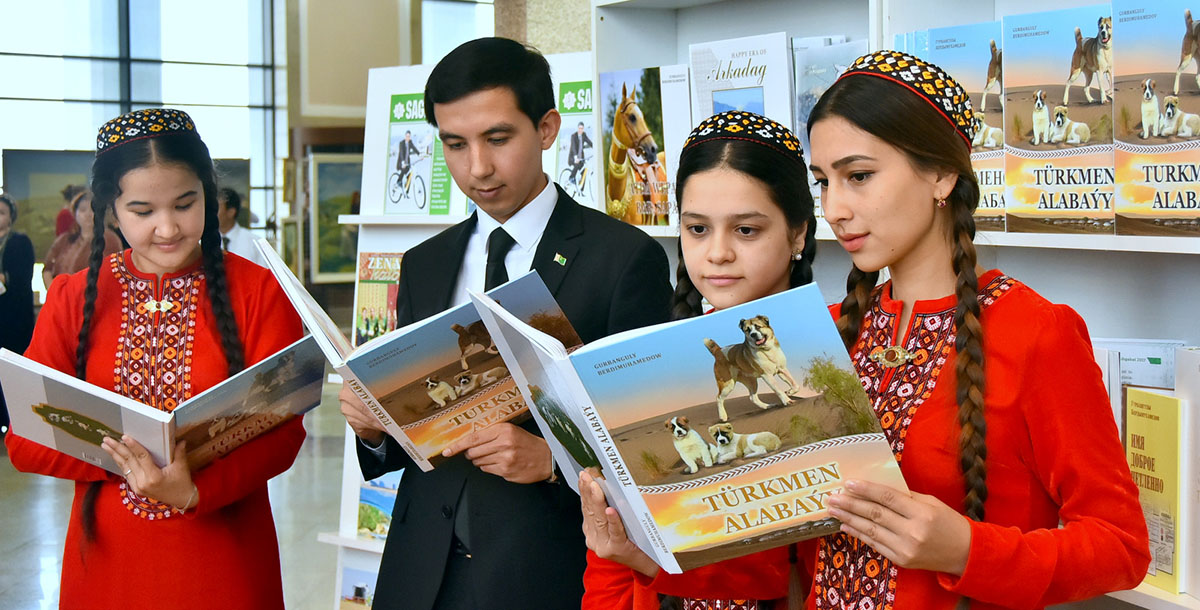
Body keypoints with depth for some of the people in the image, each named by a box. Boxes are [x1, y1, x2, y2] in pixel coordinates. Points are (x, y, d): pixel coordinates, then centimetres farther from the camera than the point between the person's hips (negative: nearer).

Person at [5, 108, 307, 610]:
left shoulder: (258, 292, -2)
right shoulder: (73, 299, 3)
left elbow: (282, 431, -8)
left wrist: (195, 489, -25)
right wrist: (120, 454, -19)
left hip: (227, 562, -1)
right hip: (107, 559, 2)